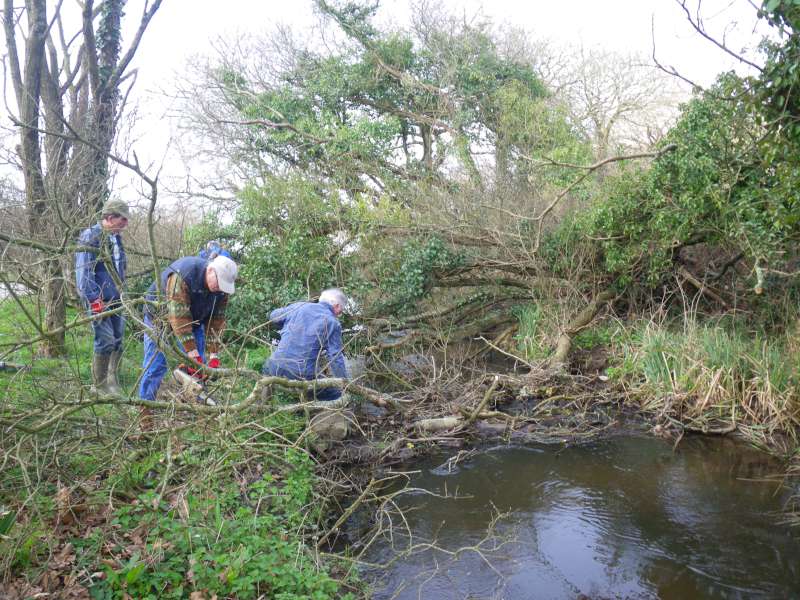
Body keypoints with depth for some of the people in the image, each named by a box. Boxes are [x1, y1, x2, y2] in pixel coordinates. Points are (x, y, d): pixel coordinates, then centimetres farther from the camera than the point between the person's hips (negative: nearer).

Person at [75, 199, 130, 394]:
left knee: (118, 341, 11)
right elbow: (83, 270, -16)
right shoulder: (90, 236, -12)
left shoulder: (116, 238, 13)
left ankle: (113, 382, 21)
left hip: (116, 299, 8)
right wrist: (93, 299, -20)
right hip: (100, 300, -8)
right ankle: (99, 384, 6)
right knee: (105, 341, -7)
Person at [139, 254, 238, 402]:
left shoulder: (222, 288, -18)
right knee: (156, 364, -7)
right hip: (160, 316, -5)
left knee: (199, 364, -2)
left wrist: (214, 356, -22)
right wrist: (193, 354, -41)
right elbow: (179, 317, -39)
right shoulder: (182, 275, -37)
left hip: (192, 319, 5)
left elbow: (216, 320, -15)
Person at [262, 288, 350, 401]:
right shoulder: (333, 323, -2)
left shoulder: (299, 306, 7)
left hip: (276, 368, 3)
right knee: (335, 394, 14)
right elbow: (336, 359, -6)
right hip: (304, 376, -3)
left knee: (267, 366, 37)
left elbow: (273, 317, 23)